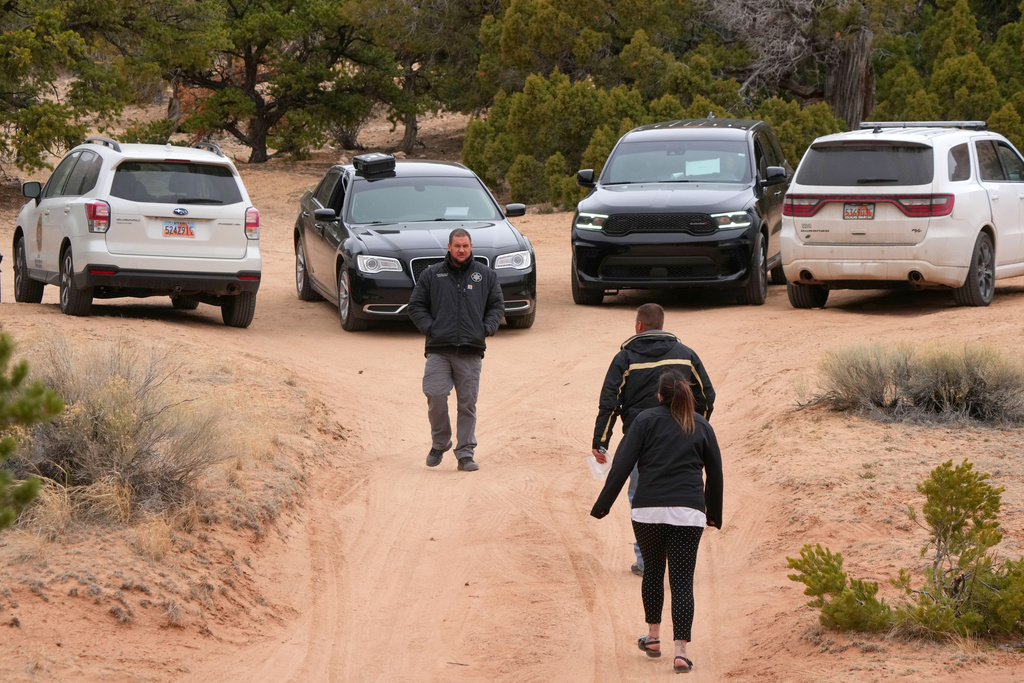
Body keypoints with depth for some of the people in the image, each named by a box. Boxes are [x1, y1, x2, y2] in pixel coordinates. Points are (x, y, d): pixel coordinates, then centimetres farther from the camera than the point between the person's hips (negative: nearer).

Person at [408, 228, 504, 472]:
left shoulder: (486, 275, 13)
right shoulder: (431, 275, 10)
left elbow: (497, 306, 17)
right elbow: (416, 306, 12)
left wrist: (486, 328, 1)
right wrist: (429, 327, -2)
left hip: (471, 352, 1)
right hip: (439, 349, -1)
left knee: (468, 403, 0)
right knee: (436, 397, -10)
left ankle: (466, 453, 4)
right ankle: (439, 443, 11)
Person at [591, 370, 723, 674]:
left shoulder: (646, 419, 4)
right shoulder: (701, 426, 12)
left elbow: (622, 465, -3)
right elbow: (715, 474, 17)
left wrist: (602, 505, 2)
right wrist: (714, 513, 29)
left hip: (648, 511, -1)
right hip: (688, 512, 1)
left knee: (653, 571, 19)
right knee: (682, 580, 1)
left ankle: (653, 637, 29)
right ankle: (681, 650, -8)